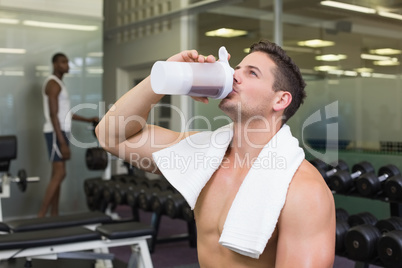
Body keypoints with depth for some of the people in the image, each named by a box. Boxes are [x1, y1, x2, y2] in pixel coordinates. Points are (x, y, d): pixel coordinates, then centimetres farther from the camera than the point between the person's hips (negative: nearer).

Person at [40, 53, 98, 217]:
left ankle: (54, 216, 13)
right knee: (60, 174, -14)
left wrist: (88, 120, 24)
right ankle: (41, 216, -12)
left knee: (57, 174, 9)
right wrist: (63, 142, -25)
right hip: (56, 133, -10)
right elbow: (53, 115, -21)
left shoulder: (59, 83, 19)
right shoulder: (53, 84, -13)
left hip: (61, 132, 10)